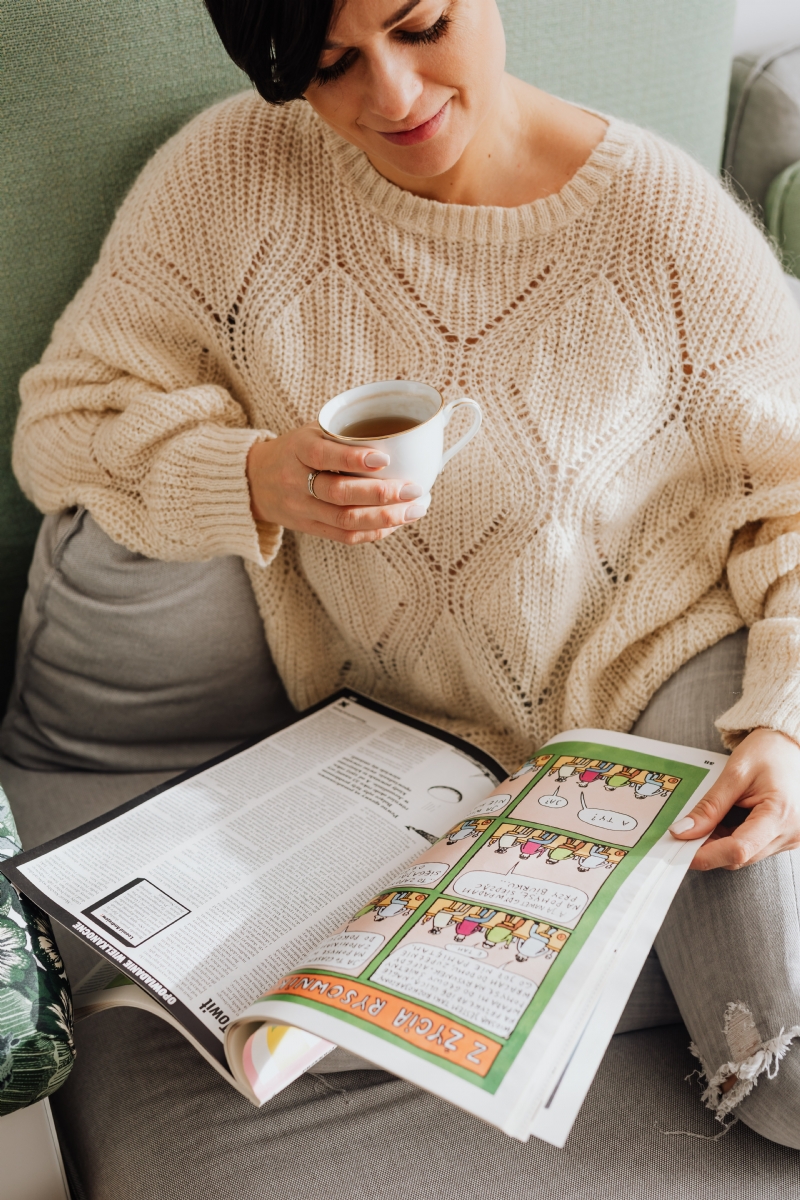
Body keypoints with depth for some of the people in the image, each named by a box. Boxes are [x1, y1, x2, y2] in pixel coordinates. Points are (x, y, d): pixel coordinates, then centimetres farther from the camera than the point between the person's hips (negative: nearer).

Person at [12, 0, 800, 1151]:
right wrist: (254, 478, -24)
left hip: (664, 661, -1)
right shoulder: (231, 174, -8)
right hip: (410, 721, 2)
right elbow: (65, 418, -3)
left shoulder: (666, 214, -10)